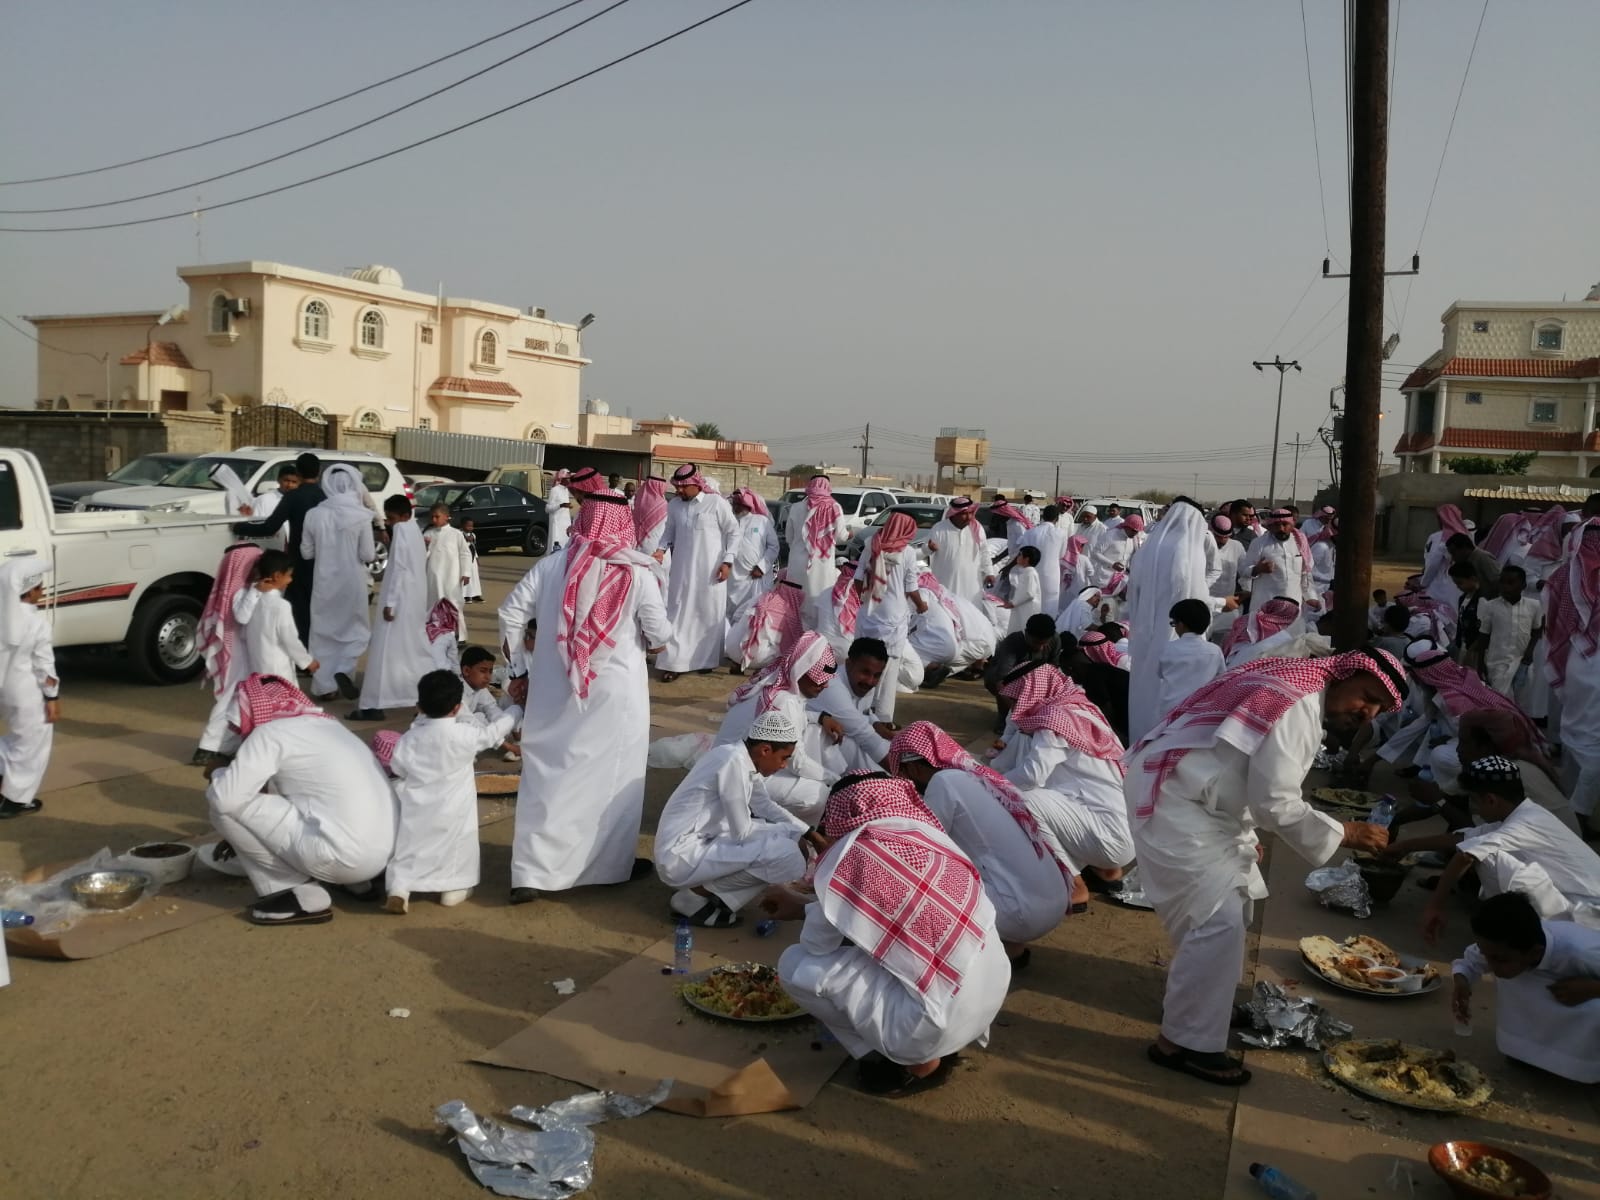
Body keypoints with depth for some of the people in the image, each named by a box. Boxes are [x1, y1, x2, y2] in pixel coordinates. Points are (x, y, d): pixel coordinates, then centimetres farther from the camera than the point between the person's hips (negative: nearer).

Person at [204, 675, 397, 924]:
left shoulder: (270, 732, -4)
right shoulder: (325, 725, 22)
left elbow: (225, 797, -10)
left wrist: (218, 773, 13)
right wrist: (245, 837, 40)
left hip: (344, 856, -9)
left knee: (227, 806, -1)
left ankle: (300, 896, 3)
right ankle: (359, 879, 21)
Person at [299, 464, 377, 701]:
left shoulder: (314, 514, -5)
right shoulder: (360, 515, -13)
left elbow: (306, 553, 4)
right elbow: (367, 555, -9)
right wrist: (375, 551, 12)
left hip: (324, 583, 3)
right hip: (352, 582, -2)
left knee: (323, 633, 12)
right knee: (357, 629, 14)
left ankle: (324, 685, 13)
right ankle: (343, 670, -6)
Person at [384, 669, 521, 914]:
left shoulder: (409, 738, -4)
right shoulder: (465, 735, -13)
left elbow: (396, 769, 4)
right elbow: (494, 731, -1)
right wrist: (517, 709, 13)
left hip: (416, 811, 2)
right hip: (452, 813, -2)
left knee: (409, 846, 11)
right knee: (456, 848, 16)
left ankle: (398, 889, -2)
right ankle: (453, 888, 19)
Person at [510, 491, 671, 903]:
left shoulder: (552, 565, -2)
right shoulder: (637, 573, -9)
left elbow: (511, 615, 1)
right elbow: (660, 634, -6)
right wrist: (643, 640, 17)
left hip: (554, 690, 2)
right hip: (616, 691, -2)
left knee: (547, 773, 10)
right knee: (614, 774, 13)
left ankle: (531, 872, 7)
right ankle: (614, 863, 25)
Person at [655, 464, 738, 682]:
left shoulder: (716, 502, -7)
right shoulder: (674, 506, 3)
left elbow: (733, 531, -2)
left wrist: (727, 561, -7)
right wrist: (662, 549, -4)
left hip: (710, 570, -3)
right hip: (682, 569, 3)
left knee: (710, 614, 8)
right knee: (678, 614, 2)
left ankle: (707, 659, 23)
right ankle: (674, 662, 6)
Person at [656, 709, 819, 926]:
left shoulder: (745, 757, 5)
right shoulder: (735, 762, -21)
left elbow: (765, 806, 19)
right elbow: (741, 832, -18)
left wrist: (810, 835, 13)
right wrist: (789, 833, -3)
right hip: (682, 856, -10)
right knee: (789, 856, -16)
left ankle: (703, 885, 9)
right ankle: (695, 898, -5)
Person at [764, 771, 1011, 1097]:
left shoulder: (853, 853, -15)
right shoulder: (924, 834, 6)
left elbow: (816, 944, -2)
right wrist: (803, 907, 30)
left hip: (944, 1020, -8)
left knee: (797, 965, -3)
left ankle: (916, 1061, 5)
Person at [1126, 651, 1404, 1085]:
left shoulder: (1298, 686, 12)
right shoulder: (1300, 705, -20)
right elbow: (1275, 803, -22)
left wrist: (1242, 836, 19)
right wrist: (1344, 833, -14)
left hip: (1191, 795, 11)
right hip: (1171, 797, -11)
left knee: (1232, 900, 21)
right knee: (1219, 919, -10)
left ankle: (1191, 998, 37)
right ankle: (1186, 1042, 0)